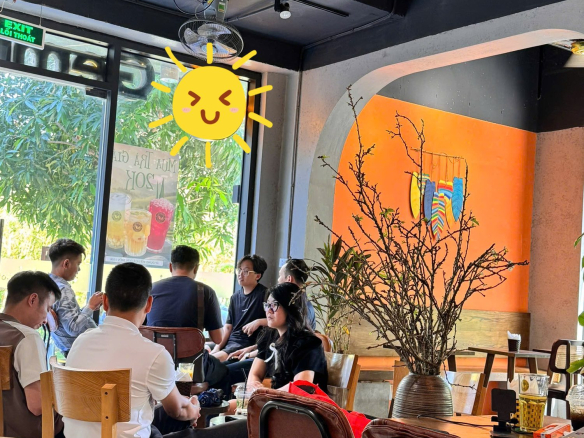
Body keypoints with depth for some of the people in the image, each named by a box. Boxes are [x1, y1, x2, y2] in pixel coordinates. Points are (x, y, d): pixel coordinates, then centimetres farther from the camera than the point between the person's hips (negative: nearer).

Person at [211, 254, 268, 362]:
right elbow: (228, 327, 12)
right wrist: (217, 347, -1)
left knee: (215, 359, -27)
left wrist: (259, 322, -21)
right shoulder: (236, 297, 16)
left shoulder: (264, 294, -4)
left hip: (247, 344, -7)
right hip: (230, 341, 7)